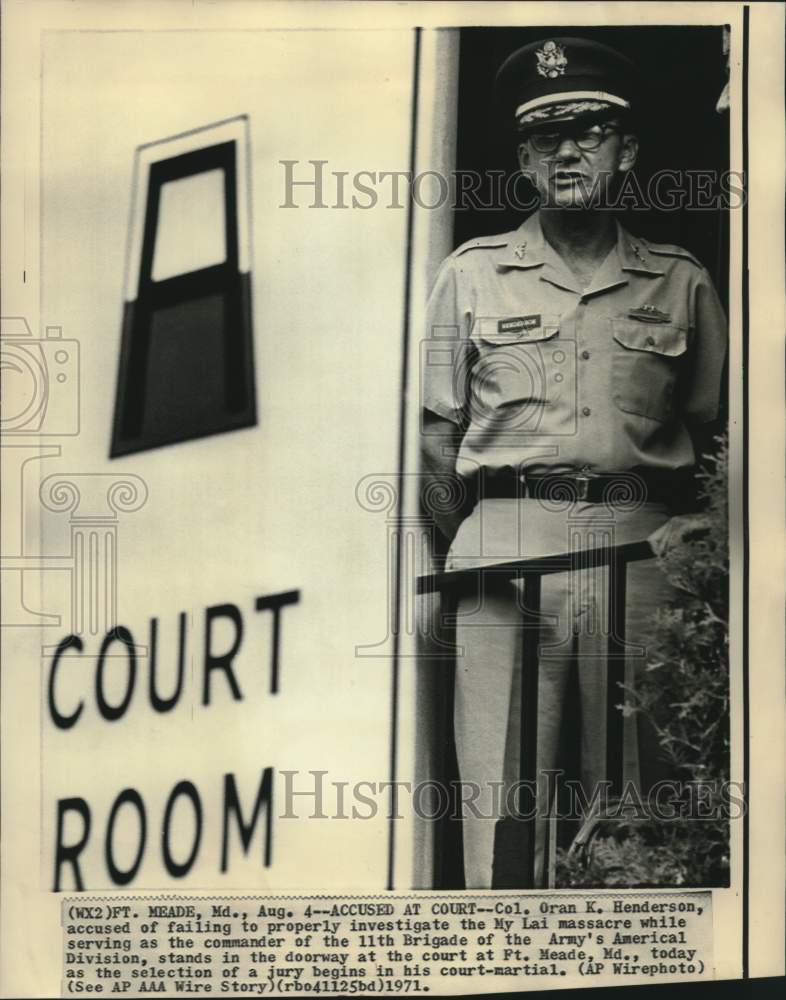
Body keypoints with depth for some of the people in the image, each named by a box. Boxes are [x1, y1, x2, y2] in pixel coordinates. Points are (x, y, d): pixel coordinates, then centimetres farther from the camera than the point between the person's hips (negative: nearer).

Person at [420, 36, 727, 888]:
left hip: (639, 541, 1)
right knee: (501, 792, -4)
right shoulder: (473, 274, 13)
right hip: (507, 539, -1)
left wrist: (696, 522, 3)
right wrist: (460, 533, 0)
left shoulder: (681, 283, 14)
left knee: (632, 793, 2)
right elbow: (436, 428, 12)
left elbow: (711, 430, 17)